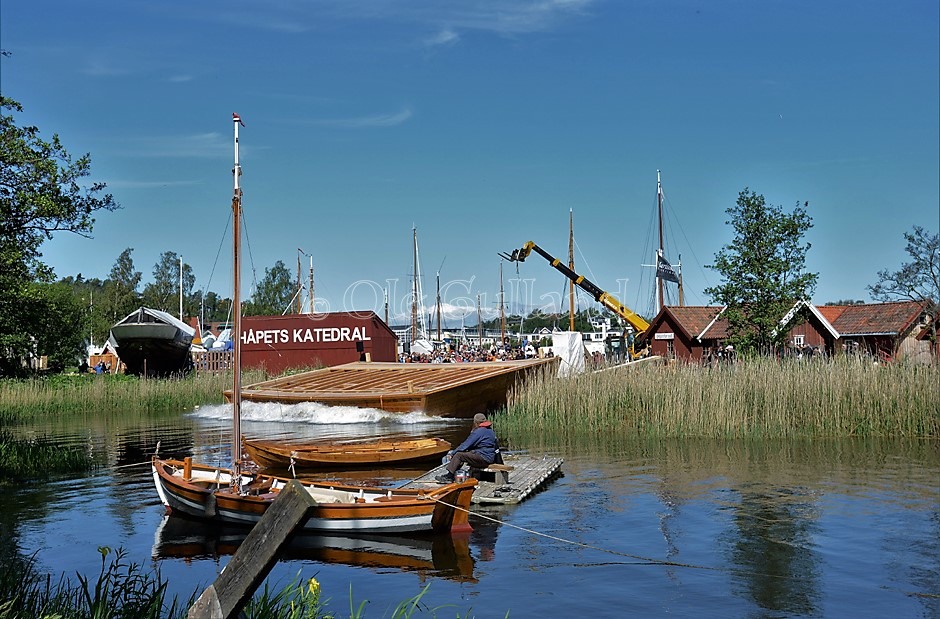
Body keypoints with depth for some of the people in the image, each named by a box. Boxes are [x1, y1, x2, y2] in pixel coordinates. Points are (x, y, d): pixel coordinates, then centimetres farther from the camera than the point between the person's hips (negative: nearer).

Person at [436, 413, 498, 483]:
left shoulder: (479, 432, -14)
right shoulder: (490, 431, 15)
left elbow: (465, 445, -12)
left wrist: (452, 453, -2)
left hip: (483, 458, -10)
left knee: (458, 455, -11)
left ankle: (449, 477, -8)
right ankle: (450, 474, 9)